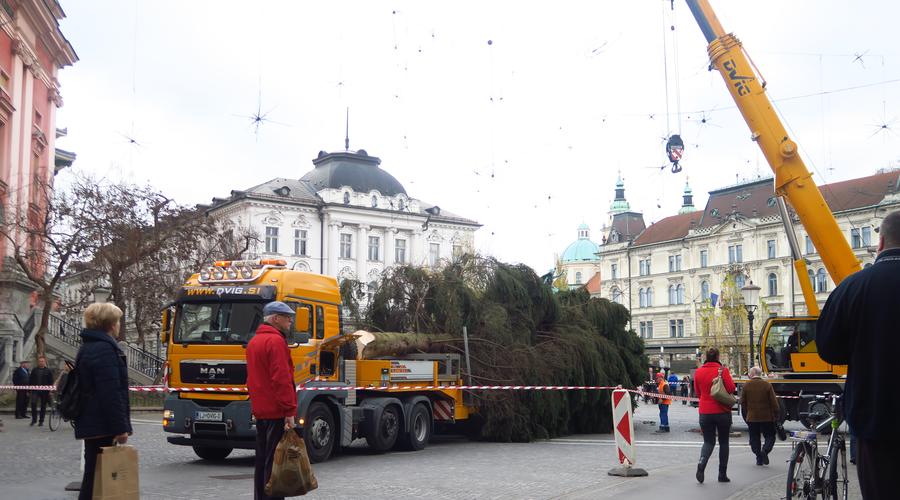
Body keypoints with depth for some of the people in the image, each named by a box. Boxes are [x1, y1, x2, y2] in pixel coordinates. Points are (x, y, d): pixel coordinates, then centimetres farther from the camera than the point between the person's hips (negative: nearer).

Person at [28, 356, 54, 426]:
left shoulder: (48, 371, 4)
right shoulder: (34, 370, 10)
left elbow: (51, 382, 4)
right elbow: (30, 380, 12)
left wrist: (49, 390, -4)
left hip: (44, 391, -1)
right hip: (35, 390, 1)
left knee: (43, 406, 4)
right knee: (33, 403, -16)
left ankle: (41, 421, 11)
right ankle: (34, 419, -3)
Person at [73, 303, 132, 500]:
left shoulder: (87, 348, 18)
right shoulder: (104, 349, -15)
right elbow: (111, 393, -21)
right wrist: (120, 428, -20)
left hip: (91, 425, 10)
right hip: (103, 427, -10)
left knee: (93, 475, 13)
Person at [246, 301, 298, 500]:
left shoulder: (254, 341, 18)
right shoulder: (276, 341, -14)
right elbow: (282, 379, -20)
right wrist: (290, 411, -19)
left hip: (260, 410, 9)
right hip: (277, 411, -9)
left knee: (262, 460, 14)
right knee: (275, 461, -7)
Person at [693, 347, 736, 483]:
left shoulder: (698, 372, 1)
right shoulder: (723, 370, -10)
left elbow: (697, 392, 9)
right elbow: (731, 388, -13)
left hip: (705, 412, 2)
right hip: (722, 411, -2)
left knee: (708, 441, 10)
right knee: (723, 442, 12)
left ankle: (701, 465, -18)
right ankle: (722, 474, 13)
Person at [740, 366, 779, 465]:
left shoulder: (746, 386, -2)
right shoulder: (767, 385, -6)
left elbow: (743, 402, 2)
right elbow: (774, 401, -6)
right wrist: (776, 414, 5)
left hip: (751, 418, 1)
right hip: (766, 417, -1)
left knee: (754, 438, 10)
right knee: (770, 437, 9)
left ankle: (759, 458, 6)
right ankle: (765, 451, -15)